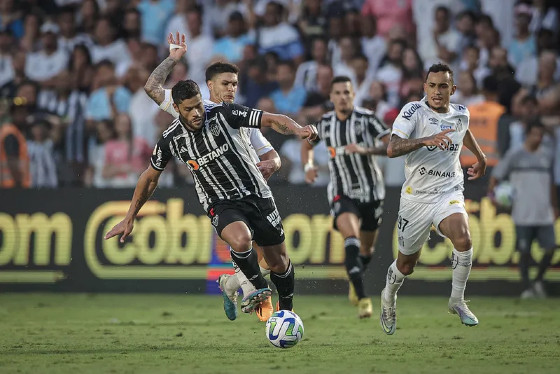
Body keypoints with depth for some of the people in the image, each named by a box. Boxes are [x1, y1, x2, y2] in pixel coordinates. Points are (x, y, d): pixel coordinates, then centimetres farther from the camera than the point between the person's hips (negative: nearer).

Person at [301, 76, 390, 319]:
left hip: (371, 191, 0)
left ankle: (355, 280, 47)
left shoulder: (366, 118, -11)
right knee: (351, 239, -24)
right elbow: (307, 144, 18)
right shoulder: (325, 123, -1)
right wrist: (308, 165, -1)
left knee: (366, 249, 13)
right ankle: (362, 299, -29)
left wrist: (365, 150, -30)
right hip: (342, 193, 0)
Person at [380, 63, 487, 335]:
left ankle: (457, 301, -9)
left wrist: (481, 157, 42)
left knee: (463, 239, -28)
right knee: (405, 266, 9)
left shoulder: (461, 114, 4)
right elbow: (392, 149, -26)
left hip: (449, 193, 2)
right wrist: (425, 140, -39)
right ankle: (388, 298, 43)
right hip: (416, 197, -2)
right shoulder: (413, 111, -11)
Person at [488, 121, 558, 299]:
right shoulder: (514, 155, 1)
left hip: (545, 215, 3)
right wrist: (491, 193, -16)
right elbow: (497, 174, 1)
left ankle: (538, 281, 17)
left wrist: (554, 206, 25)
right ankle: (526, 288, 7)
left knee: (550, 248, -4)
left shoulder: (548, 154, 13)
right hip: (523, 215, -3)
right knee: (525, 251, -2)